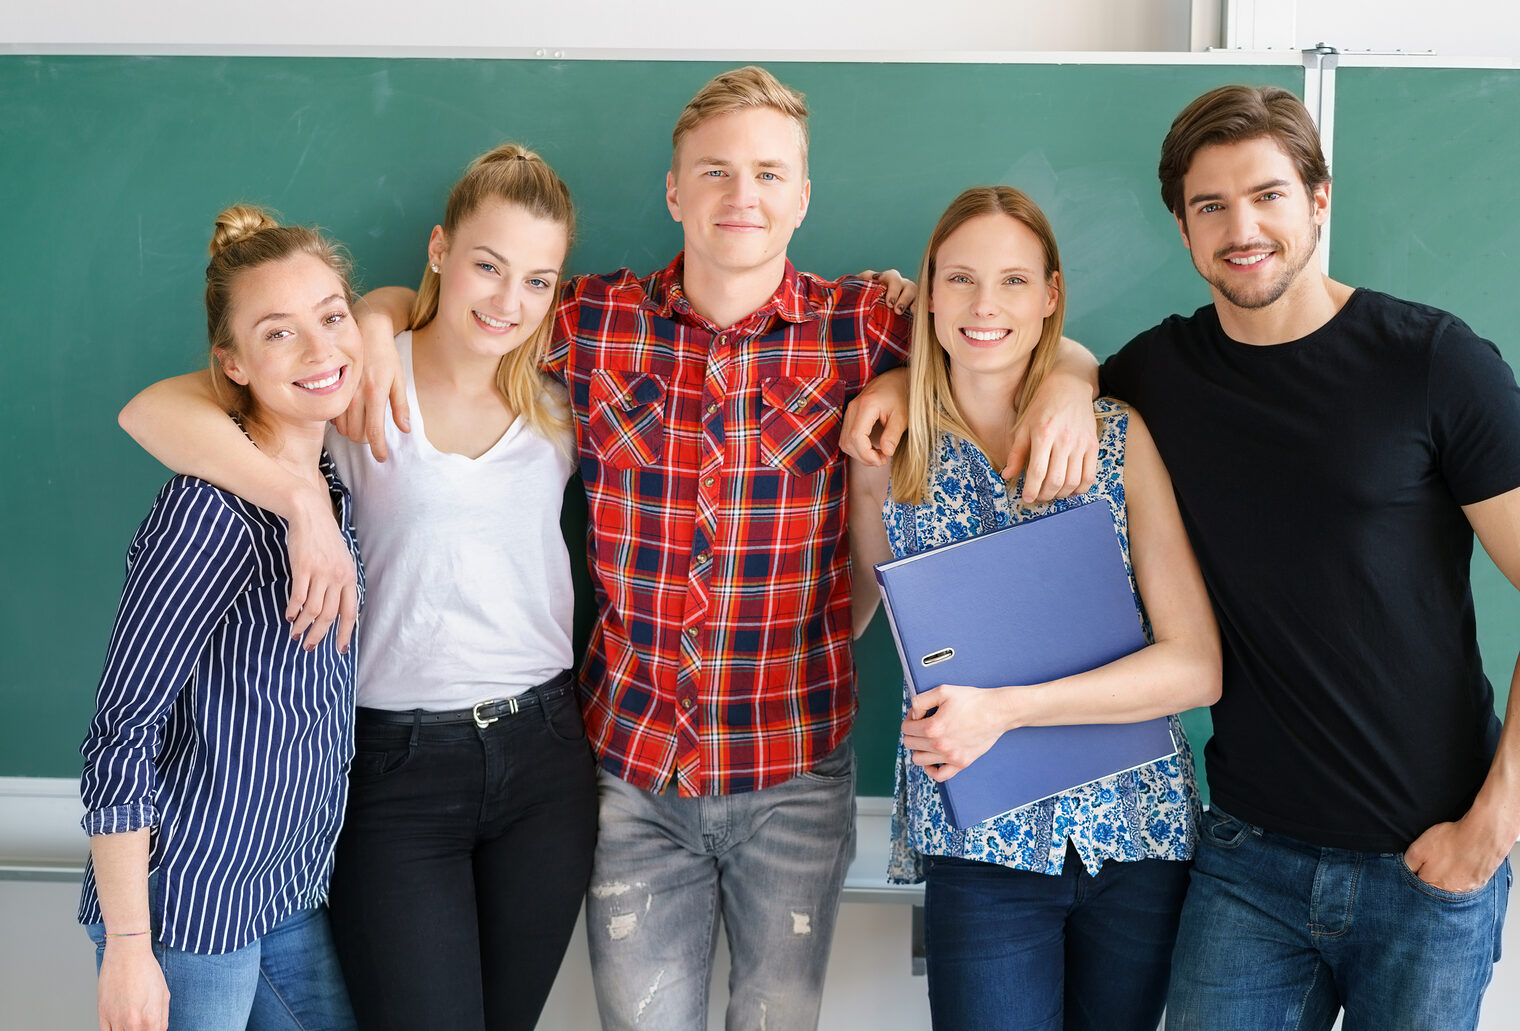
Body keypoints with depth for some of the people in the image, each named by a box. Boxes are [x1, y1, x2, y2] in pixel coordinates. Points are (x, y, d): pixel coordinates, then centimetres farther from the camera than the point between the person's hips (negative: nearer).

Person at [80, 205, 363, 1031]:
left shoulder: (335, 487, 3)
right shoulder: (210, 511, -20)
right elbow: (121, 735, -19)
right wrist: (128, 947, -18)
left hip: (292, 895, 8)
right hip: (188, 909, -7)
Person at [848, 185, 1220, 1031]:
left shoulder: (1119, 437, -2)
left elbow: (1196, 666, -9)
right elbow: (852, 612, 14)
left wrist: (1004, 709, -17)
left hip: (1140, 833, 1)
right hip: (982, 845, -1)